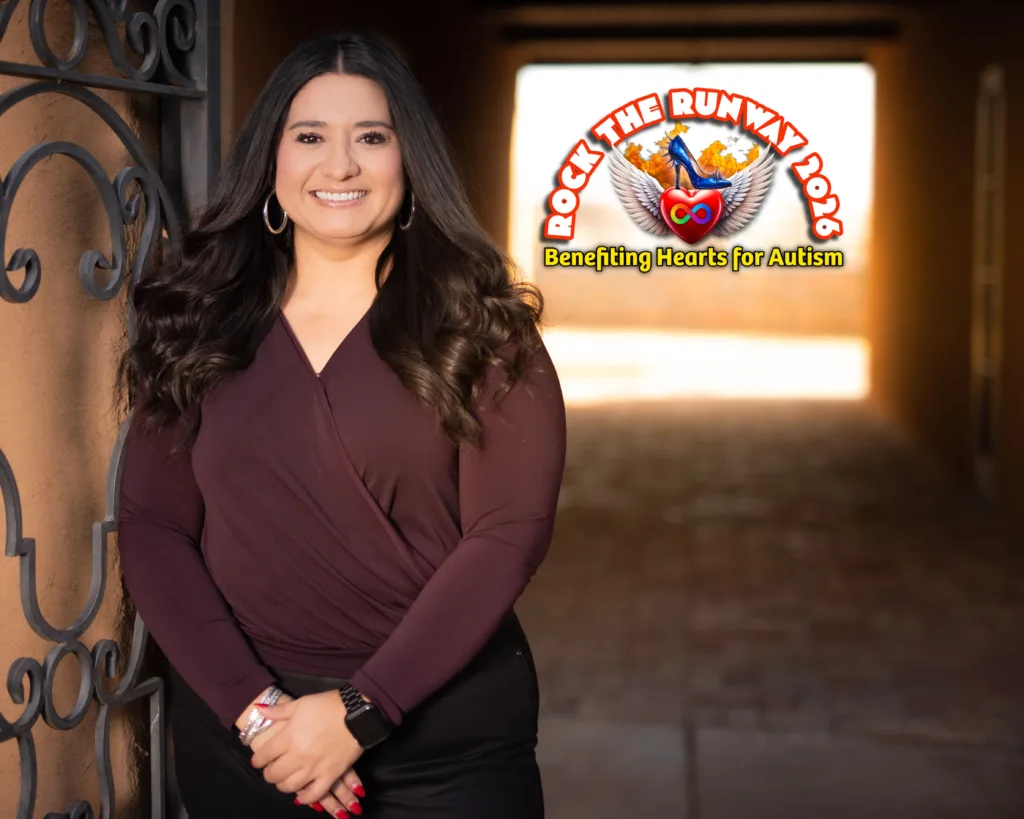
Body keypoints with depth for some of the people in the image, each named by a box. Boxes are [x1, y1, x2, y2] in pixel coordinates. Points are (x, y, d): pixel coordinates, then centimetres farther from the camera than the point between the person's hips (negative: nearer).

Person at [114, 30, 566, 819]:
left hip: (449, 727, -2)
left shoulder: (476, 322, -4)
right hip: (239, 727, 2)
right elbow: (152, 528, -2)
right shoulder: (197, 325, 1)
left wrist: (359, 710, -16)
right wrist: (253, 705, -13)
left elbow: (510, 531, -10)